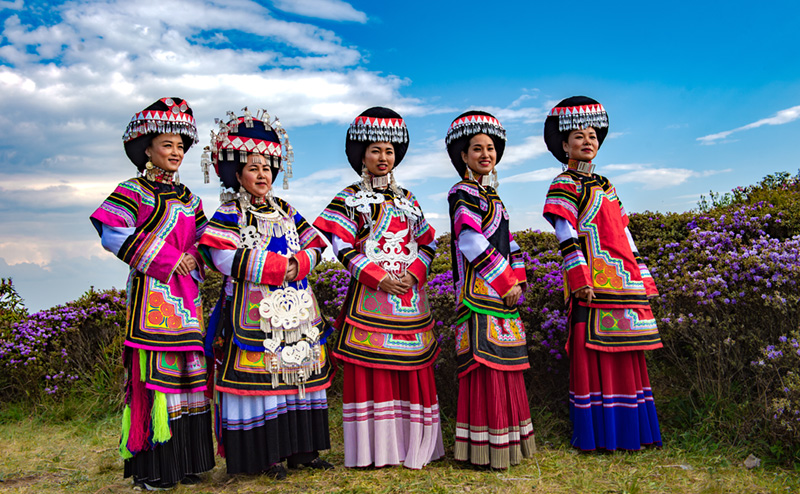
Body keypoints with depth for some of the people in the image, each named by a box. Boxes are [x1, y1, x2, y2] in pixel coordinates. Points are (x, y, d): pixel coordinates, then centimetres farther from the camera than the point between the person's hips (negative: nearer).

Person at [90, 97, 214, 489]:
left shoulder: (188, 196, 19)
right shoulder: (134, 190, -1)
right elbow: (113, 235, -13)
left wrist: (194, 258, -2)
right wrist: (166, 260, -15)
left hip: (186, 295, 7)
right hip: (152, 294, -6)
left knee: (188, 369, 7)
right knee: (154, 370, -7)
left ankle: (184, 461, 17)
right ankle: (150, 467, 3)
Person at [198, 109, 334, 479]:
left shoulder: (285, 211, 17)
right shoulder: (229, 214, -1)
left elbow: (315, 244, 13)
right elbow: (225, 258, -15)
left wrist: (299, 264, -10)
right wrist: (279, 266, -16)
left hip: (295, 308, 6)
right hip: (254, 310, -6)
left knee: (300, 371, 7)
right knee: (259, 375, -5)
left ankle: (301, 449, 18)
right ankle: (263, 455, 5)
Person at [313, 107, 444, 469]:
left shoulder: (407, 200, 16)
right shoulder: (350, 198, 4)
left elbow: (426, 243, 13)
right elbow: (343, 247, -5)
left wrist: (414, 273, -6)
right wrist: (377, 278, -14)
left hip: (409, 295, 4)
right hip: (370, 297, -4)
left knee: (413, 369, 4)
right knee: (372, 368, -4)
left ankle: (412, 444, 14)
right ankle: (376, 449, 6)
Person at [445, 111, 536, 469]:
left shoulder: (491, 194, 20)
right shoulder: (464, 193, -7)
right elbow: (472, 244, -17)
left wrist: (517, 280, 6)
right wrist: (505, 282, -13)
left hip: (502, 292, 9)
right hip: (479, 293, -9)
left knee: (505, 366, 11)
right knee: (486, 366, -9)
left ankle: (506, 443, 21)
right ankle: (484, 449, -1)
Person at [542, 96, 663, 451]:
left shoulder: (604, 185, 22)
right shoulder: (564, 185, -1)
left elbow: (623, 233, 21)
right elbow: (565, 235, -11)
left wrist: (642, 277, 17)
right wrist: (580, 279, -20)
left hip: (624, 281, 8)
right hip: (594, 281, -8)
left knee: (625, 356, 10)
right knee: (593, 353, -6)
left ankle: (628, 430, 19)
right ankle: (597, 434, 2)